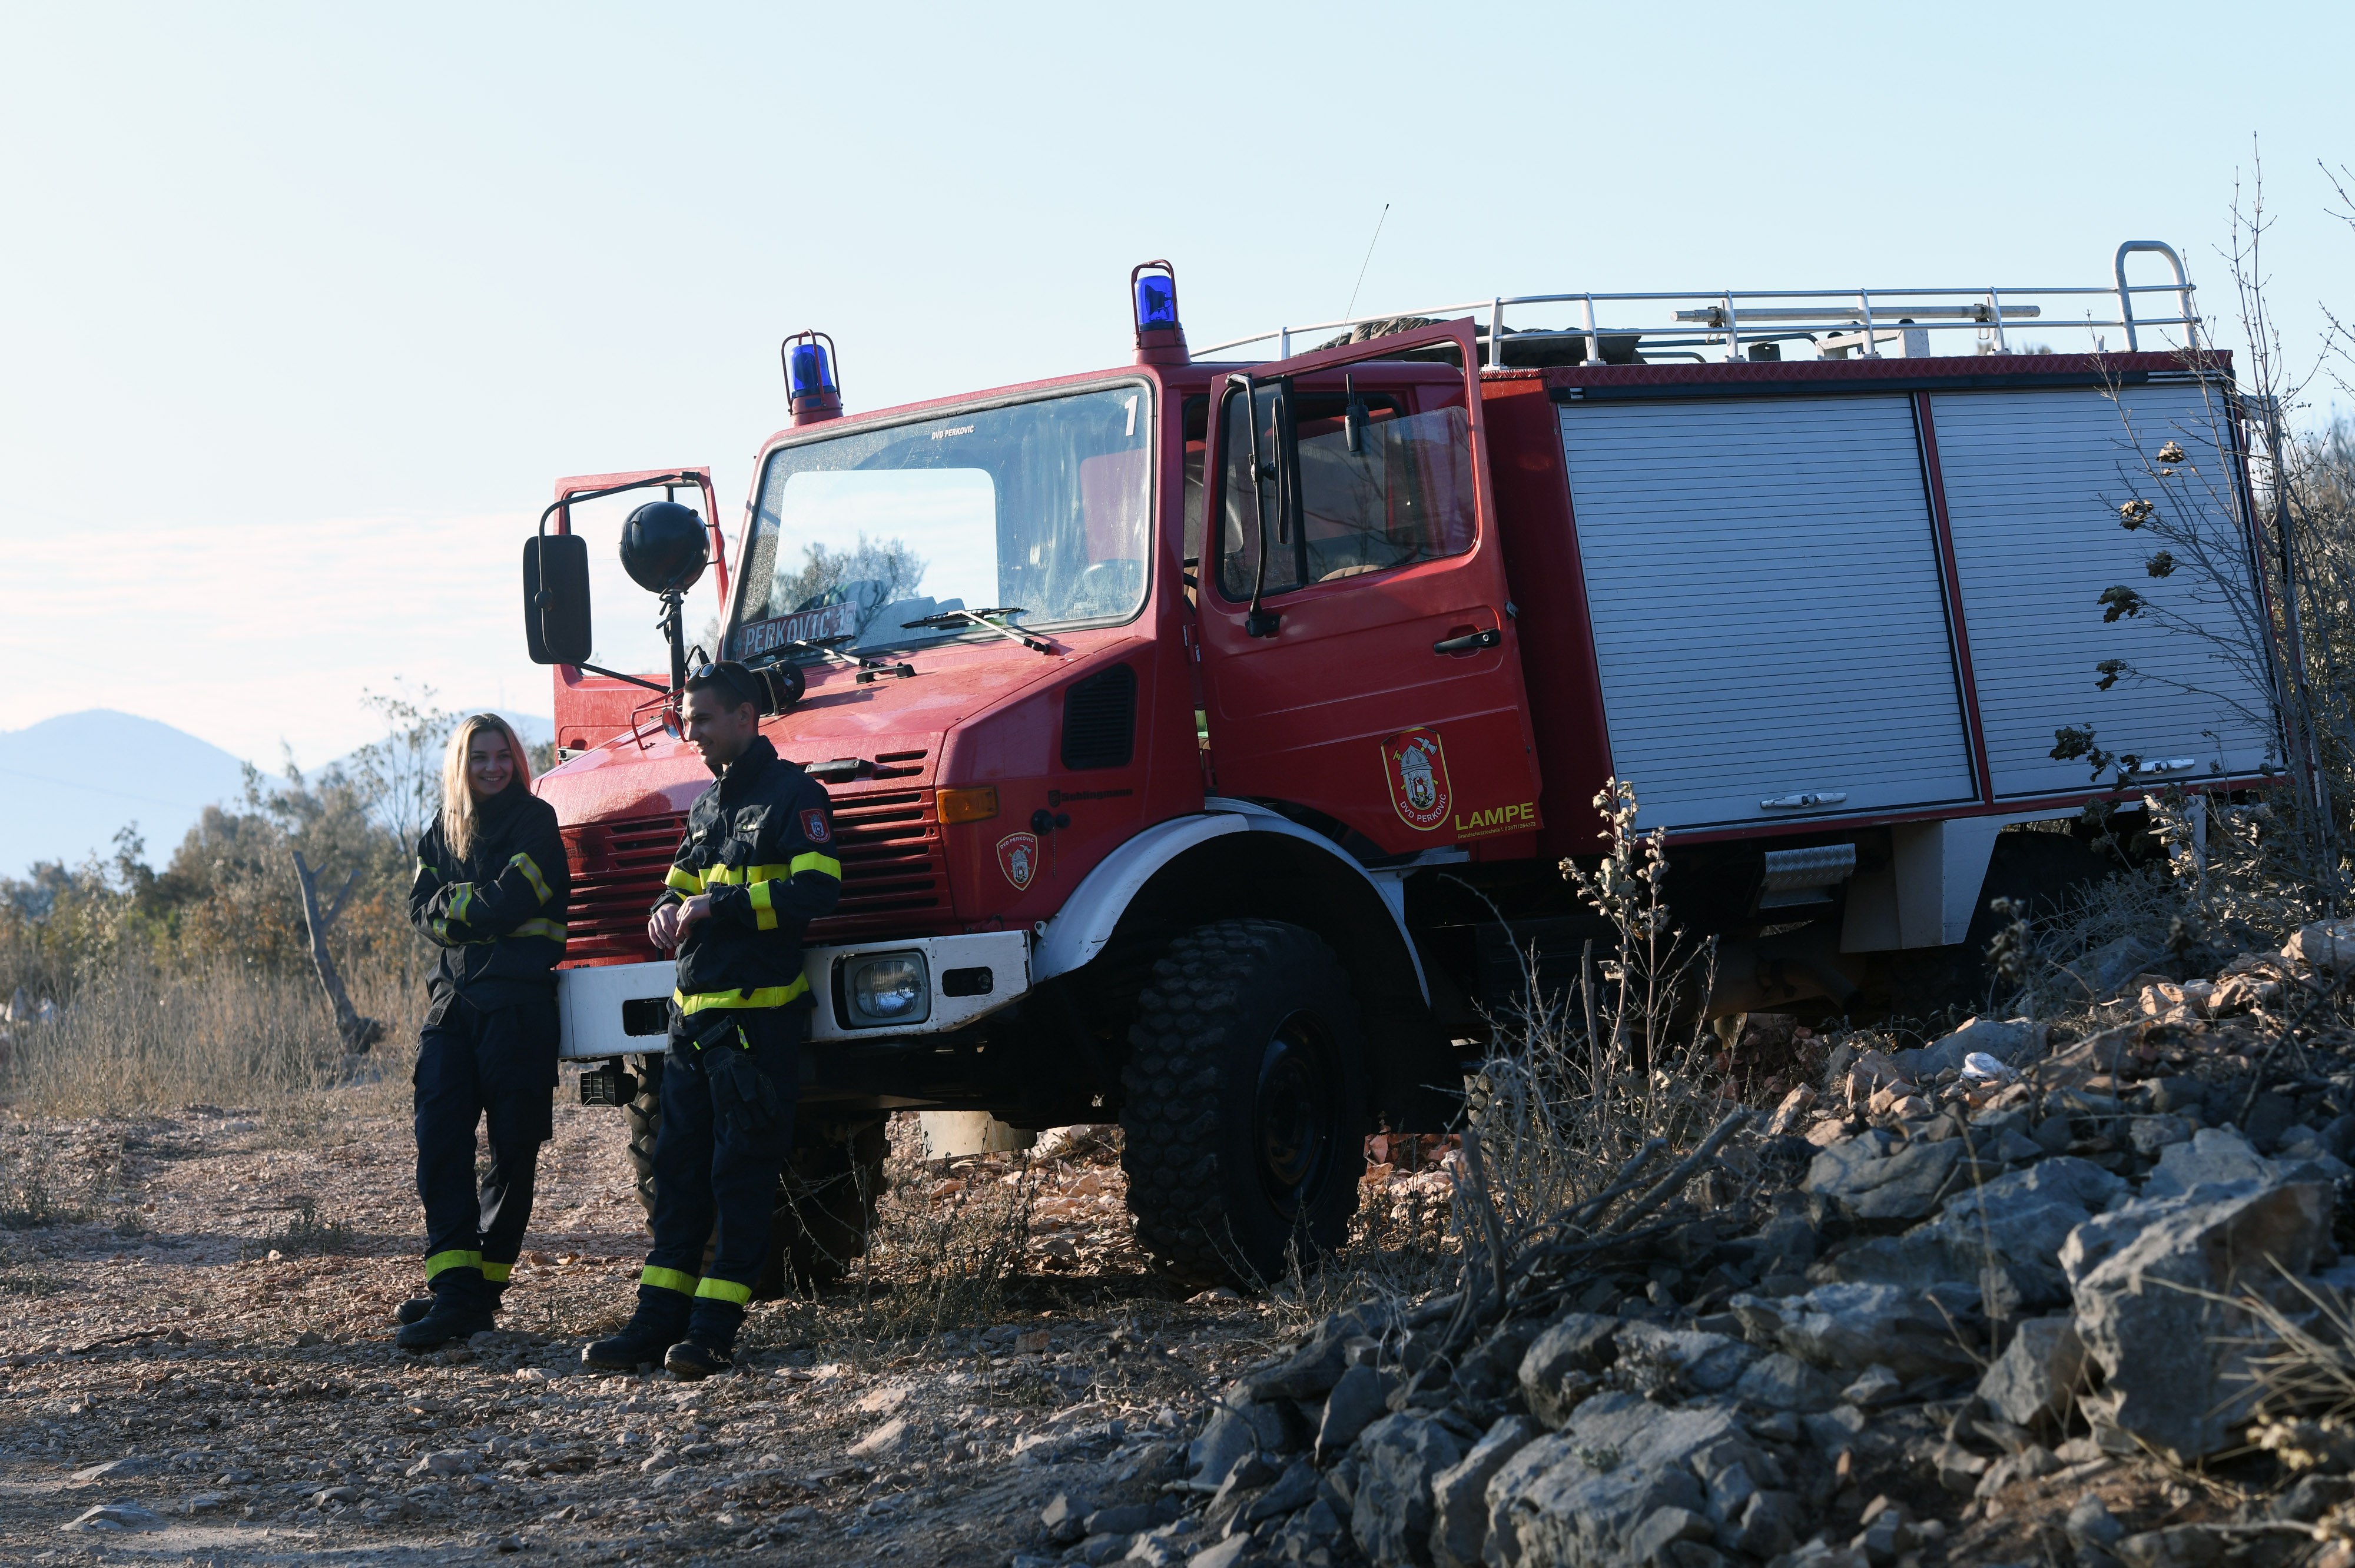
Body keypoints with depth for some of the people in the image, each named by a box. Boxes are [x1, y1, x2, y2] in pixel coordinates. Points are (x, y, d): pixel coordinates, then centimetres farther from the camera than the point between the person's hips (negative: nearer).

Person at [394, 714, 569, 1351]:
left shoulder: (534, 821, -1)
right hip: (453, 1000, 5)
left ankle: (482, 1289, 6)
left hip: (517, 1003, -5)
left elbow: (509, 904, -11)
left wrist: (454, 907, 2)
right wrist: (477, 909, -9)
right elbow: (422, 910, 7)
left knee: (513, 1147, -1)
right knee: (439, 1141, -8)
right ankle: (453, 1289, -12)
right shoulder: (444, 827, 16)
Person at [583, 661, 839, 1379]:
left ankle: (715, 1330, -2)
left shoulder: (792, 795, -7)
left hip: (758, 1016, -8)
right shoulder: (709, 806, 19)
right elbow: (681, 884, 27)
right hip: (693, 1015, 8)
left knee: (741, 1172, -3)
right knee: (679, 1167, 7)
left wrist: (717, 906, -18)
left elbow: (816, 889, -18)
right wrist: (668, 911, 2)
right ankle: (659, 1318, 10)